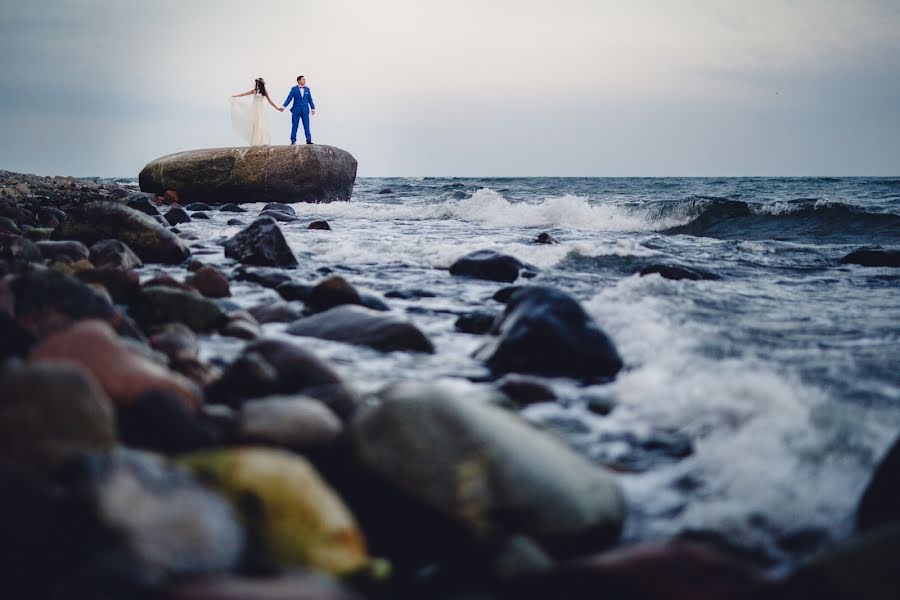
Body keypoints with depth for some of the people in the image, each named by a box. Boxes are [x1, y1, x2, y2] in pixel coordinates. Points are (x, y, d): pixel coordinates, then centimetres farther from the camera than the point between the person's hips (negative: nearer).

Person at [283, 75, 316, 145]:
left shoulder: (307, 89, 9)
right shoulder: (294, 89, 0)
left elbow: (310, 100, 12)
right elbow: (289, 98, -4)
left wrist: (313, 108, 9)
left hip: (305, 111, 2)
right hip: (296, 110, -2)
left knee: (306, 126, -4)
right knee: (294, 126, 2)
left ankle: (309, 140, -5)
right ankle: (293, 141, 6)